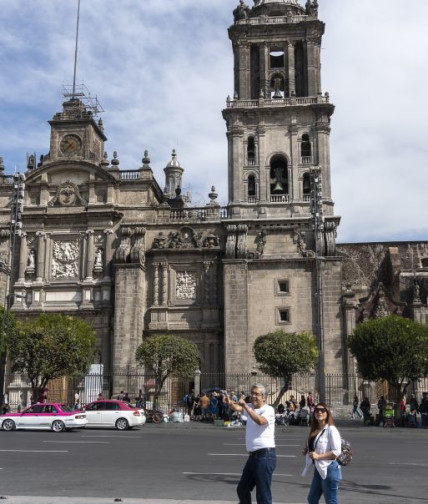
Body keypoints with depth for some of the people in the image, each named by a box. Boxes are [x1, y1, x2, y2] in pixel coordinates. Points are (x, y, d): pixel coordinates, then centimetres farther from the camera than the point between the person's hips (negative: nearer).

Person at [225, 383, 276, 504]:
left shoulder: (268, 410, -10)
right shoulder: (250, 407, 13)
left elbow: (260, 421, -30)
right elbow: (237, 408, -5)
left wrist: (245, 406, -32)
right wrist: (230, 402, -27)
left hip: (265, 456, -8)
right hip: (253, 455, 9)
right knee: (242, 489, 21)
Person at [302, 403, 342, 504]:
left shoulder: (331, 429, -14)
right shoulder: (315, 430, 11)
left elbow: (337, 451, -21)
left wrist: (318, 456, -22)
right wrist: (307, 451, 4)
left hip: (329, 469, -9)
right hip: (318, 469, 9)